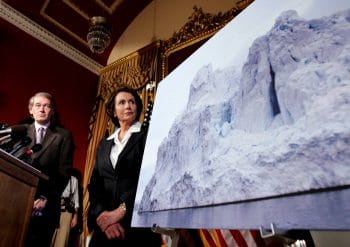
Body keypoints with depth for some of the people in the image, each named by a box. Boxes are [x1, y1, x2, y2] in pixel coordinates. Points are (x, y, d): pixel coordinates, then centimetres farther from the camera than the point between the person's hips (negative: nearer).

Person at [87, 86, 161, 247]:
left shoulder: (148, 136, 0)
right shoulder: (104, 144, 15)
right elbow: (95, 183, 6)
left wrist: (122, 210, -18)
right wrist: (102, 214, -11)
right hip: (105, 224, 4)